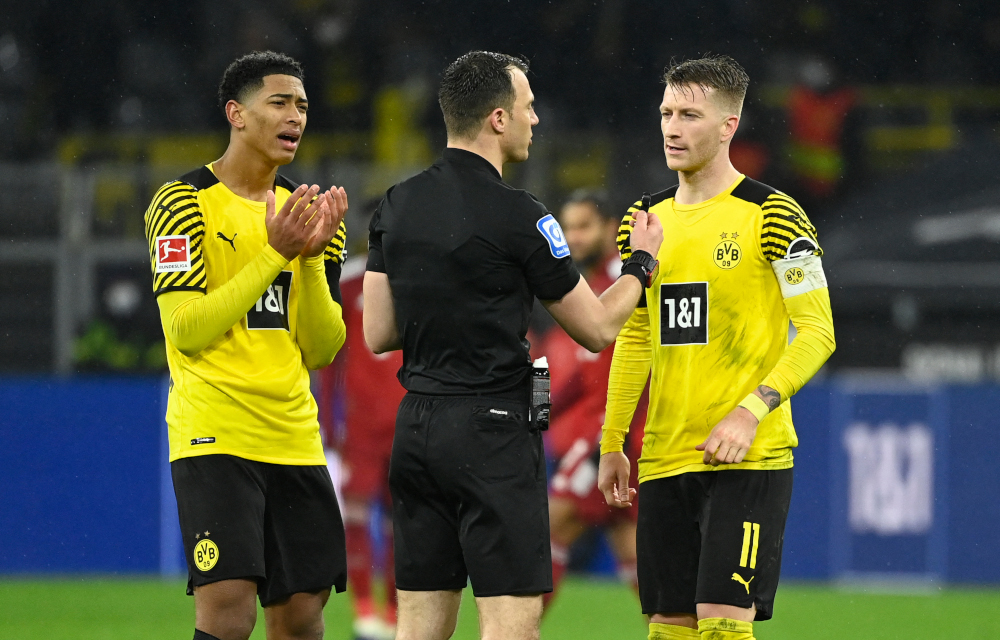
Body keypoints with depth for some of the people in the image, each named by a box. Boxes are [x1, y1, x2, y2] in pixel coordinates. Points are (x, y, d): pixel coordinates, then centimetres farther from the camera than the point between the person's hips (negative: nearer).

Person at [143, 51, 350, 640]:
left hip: (294, 436, 6)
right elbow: (186, 330, -14)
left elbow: (322, 350, 9)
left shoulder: (306, 210, 14)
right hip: (213, 436, -6)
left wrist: (312, 258, -6)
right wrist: (275, 254, -15)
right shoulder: (184, 203, -4)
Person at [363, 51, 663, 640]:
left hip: (416, 428, 7)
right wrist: (642, 262, 14)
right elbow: (597, 327, -2)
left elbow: (378, 334, 11)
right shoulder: (517, 216, -12)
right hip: (493, 428, -7)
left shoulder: (398, 206, 7)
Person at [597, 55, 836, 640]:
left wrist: (751, 411, -19)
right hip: (663, 460, 6)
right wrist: (612, 444, 18)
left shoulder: (773, 216, -6)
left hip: (749, 457, -6)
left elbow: (818, 332, -8)